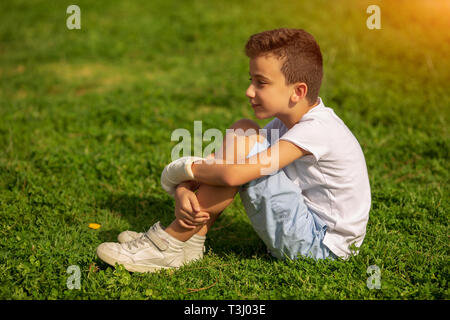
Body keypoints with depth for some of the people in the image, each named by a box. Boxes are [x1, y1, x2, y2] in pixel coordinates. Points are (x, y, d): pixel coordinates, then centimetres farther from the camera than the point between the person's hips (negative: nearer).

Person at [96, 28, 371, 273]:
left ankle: (169, 244, -14)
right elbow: (227, 167, 1)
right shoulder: (286, 122, 5)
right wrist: (184, 190, -18)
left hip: (323, 247, -9)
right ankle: (192, 240, -1)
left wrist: (183, 169, -16)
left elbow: (234, 175, -33)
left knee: (244, 137, -22)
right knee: (240, 134, 2)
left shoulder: (317, 130, -24)